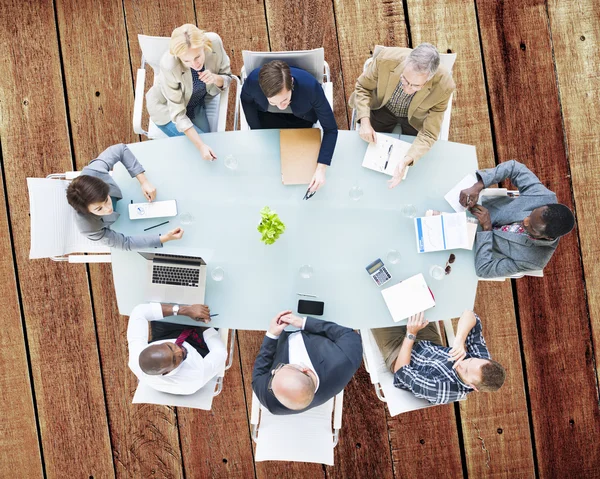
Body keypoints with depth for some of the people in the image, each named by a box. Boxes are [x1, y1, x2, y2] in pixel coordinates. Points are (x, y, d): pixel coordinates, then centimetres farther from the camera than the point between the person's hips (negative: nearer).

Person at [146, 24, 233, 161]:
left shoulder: (214, 41, -29)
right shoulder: (169, 65, -37)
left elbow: (227, 79, -11)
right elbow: (178, 113, -29)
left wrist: (215, 78, -35)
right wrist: (201, 145, -38)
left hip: (198, 101, 4)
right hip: (167, 107, -4)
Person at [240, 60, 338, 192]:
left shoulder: (310, 86, -43)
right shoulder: (253, 80, -39)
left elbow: (330, 129, -32)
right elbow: (246, 100, -11)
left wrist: (321, 168, -40)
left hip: (300, 117, -1)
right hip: (267, 114, 1)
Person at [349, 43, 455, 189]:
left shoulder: (444, 86, -37)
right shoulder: (386, 58, -37)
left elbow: (428, 133, -30)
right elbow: (362, 87, -16)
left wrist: (406, 161, -45)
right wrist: (365, 121, -30)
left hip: (415, 119, 0)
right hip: (382, 109, 1)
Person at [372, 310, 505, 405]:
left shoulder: (441, 390, -43)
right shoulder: (483, 358, -27)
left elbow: (401, 374, -29)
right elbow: (469, 315, -26)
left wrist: (411, 334, -33)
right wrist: (459, 341, -44)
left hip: (398, 355, -5)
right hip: (432, 345, 5)